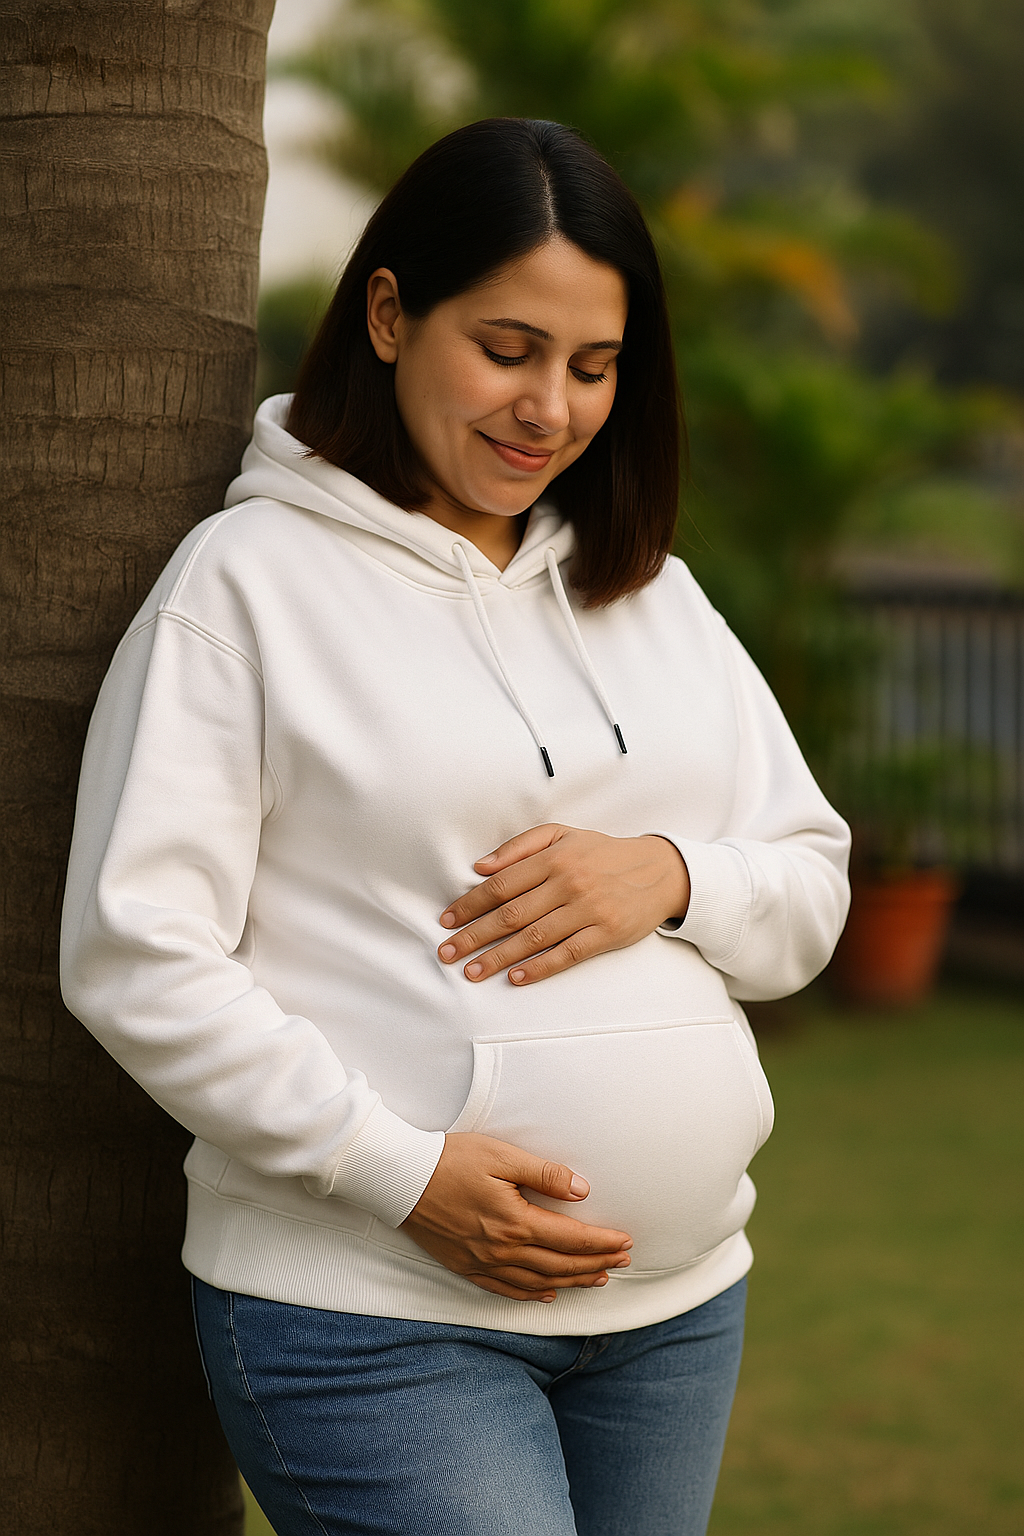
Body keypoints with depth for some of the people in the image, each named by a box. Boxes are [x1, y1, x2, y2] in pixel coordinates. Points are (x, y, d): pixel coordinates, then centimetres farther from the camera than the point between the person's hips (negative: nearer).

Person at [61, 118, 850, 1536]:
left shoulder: (656, 595, 14)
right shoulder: (249, 582, -5)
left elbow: (811, 896, 15)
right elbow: (135, 956, -11)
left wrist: (671, 875, -8)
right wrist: (403, 1172, -17)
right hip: (368, 1314, -6)